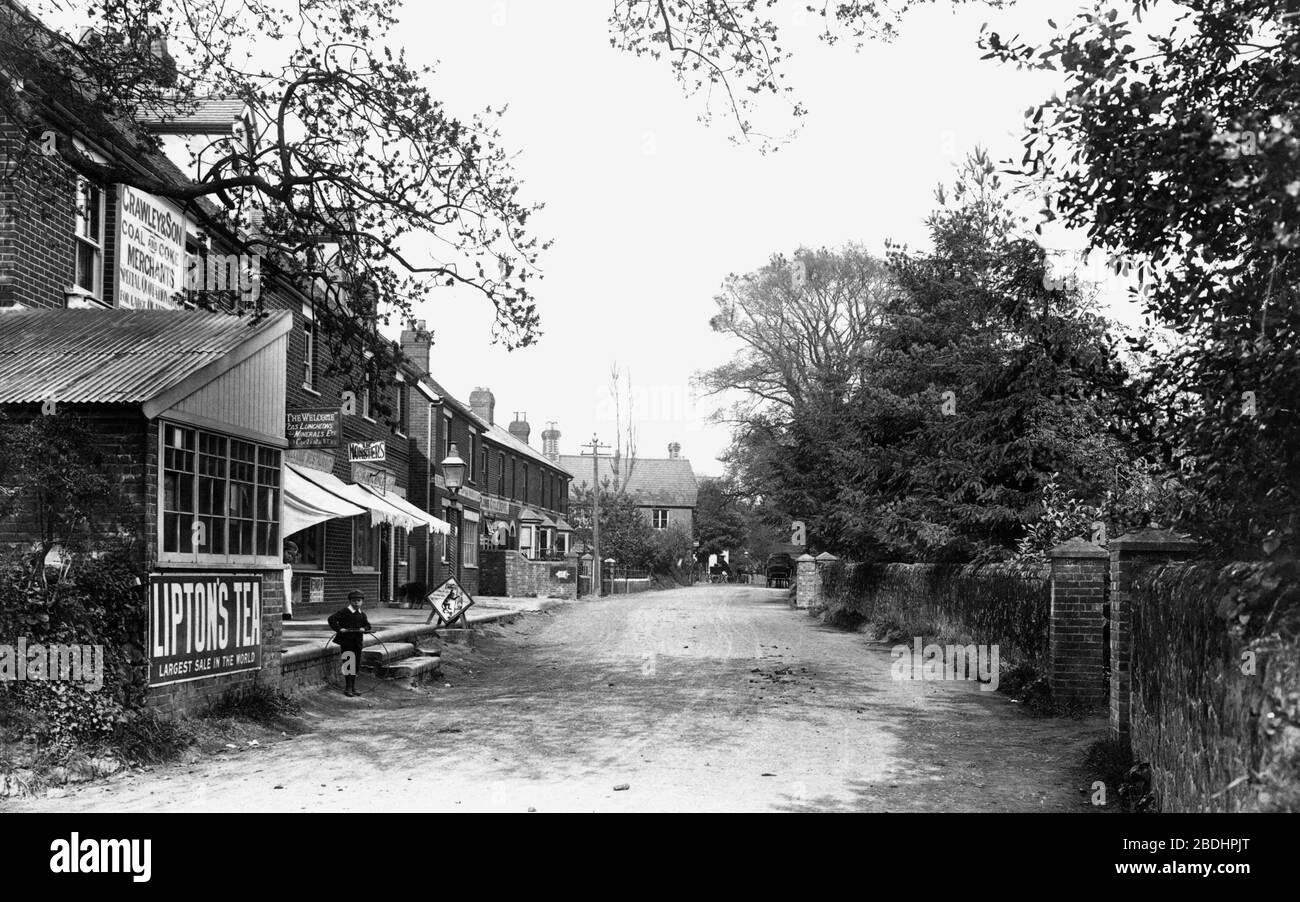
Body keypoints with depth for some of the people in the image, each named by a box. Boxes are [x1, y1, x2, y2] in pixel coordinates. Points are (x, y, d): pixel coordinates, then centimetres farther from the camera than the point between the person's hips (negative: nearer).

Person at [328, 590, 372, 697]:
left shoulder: (362, 614, 9)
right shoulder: (344, 612, -8)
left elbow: (368, 625, 18)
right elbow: (331, 619, -13)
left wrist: (364, 629, -5)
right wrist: (339, 629, -21)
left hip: (358, 642, 5)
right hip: (347, 641, -5)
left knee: (356, 664, 10)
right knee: (348, 664, -3)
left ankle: (353, 687, 22)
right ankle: (348, 688, 5)